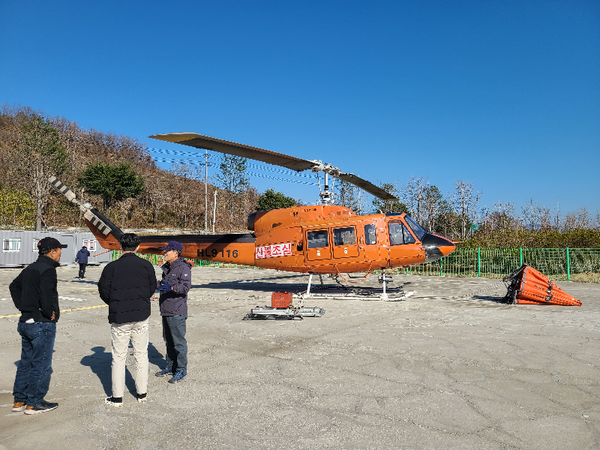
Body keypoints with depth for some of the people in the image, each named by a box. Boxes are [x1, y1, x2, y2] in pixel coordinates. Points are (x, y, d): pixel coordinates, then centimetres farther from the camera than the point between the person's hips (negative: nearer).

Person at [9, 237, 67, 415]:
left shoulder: (30, 268, 11)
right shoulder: (48, 270, -18)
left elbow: (14, 286, 23)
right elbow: (46, 295, -29)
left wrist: (22, 306, 15)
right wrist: (51, 313, -13)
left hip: (26, 322, 9)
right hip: (42, 325, -9)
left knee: (26, 362, 18)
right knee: (41, 365, 2)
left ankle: (19, 400, 27)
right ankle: (34, 403, 11)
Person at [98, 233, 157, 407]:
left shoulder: (112, 267, -7)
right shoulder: (146, 265, -2)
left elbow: (104, 291, -1)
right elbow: (152, 289, 5)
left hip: (119, 318, -2)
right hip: (141, 316, 2)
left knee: (118, 357, 8)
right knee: (141, 355, 13)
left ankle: (117, 397, 14)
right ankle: (142, 393, 22)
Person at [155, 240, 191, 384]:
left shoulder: (183, 268, -12)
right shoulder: (166, 267, 15)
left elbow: (186, 287, -23)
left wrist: (172, 287, -37)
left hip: (177, 312, -9)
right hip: (166, 310, 9)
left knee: (178, 341, -3)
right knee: (168, 340, 17)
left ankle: (181, 370, 7)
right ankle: (171, 367, 29)